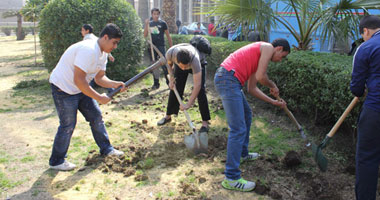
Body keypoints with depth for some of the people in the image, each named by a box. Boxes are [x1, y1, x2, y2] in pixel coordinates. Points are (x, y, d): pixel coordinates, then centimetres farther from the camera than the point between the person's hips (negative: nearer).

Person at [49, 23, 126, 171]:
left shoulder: (102, 53, 4)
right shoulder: (88, 50, -29)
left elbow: (99, 78, 6)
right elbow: (78, 80, -32)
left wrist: (115, 84, -13)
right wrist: (99, 97, -27)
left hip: (80, 89, 9)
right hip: (63, 88, -9)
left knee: (96, 116, 10)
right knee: (68, 125, -3)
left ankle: (106, 149, 25)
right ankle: (56, 161, 15)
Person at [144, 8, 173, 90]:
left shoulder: (162, 23, 1)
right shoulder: (149, 23, 10)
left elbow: (168, 36, 4)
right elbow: (145, 35, 3)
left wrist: (171, 47, 1)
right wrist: (146, 25, -9)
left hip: (161, 46, -4)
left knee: (164, 65, -11)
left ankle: (169, 82, -2)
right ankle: (156, 83, 16)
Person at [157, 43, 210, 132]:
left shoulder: (195, 59, -47)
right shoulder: (170, 53, -36)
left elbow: (197, 85, -45)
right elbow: (169, 63, -7)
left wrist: (188, 104, -43)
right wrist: (171, 79, -12)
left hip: (199, 62, -3)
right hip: (179, 62, 4)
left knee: (200, 90, -16)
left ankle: (205, 122, -10)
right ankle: (168, 116, 20)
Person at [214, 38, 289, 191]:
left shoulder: (259, 55, 28)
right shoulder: (268, 47, 2)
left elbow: (252, 89, 25)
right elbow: (260, 77, -9)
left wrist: (273, 102, 28)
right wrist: (273, 86, 12)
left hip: (226, 79, 11)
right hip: (228, 80, -11)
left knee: (246, 115, 28)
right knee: (238, 129, -10)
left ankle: (242, 154, 42)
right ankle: (231, 179, -5)